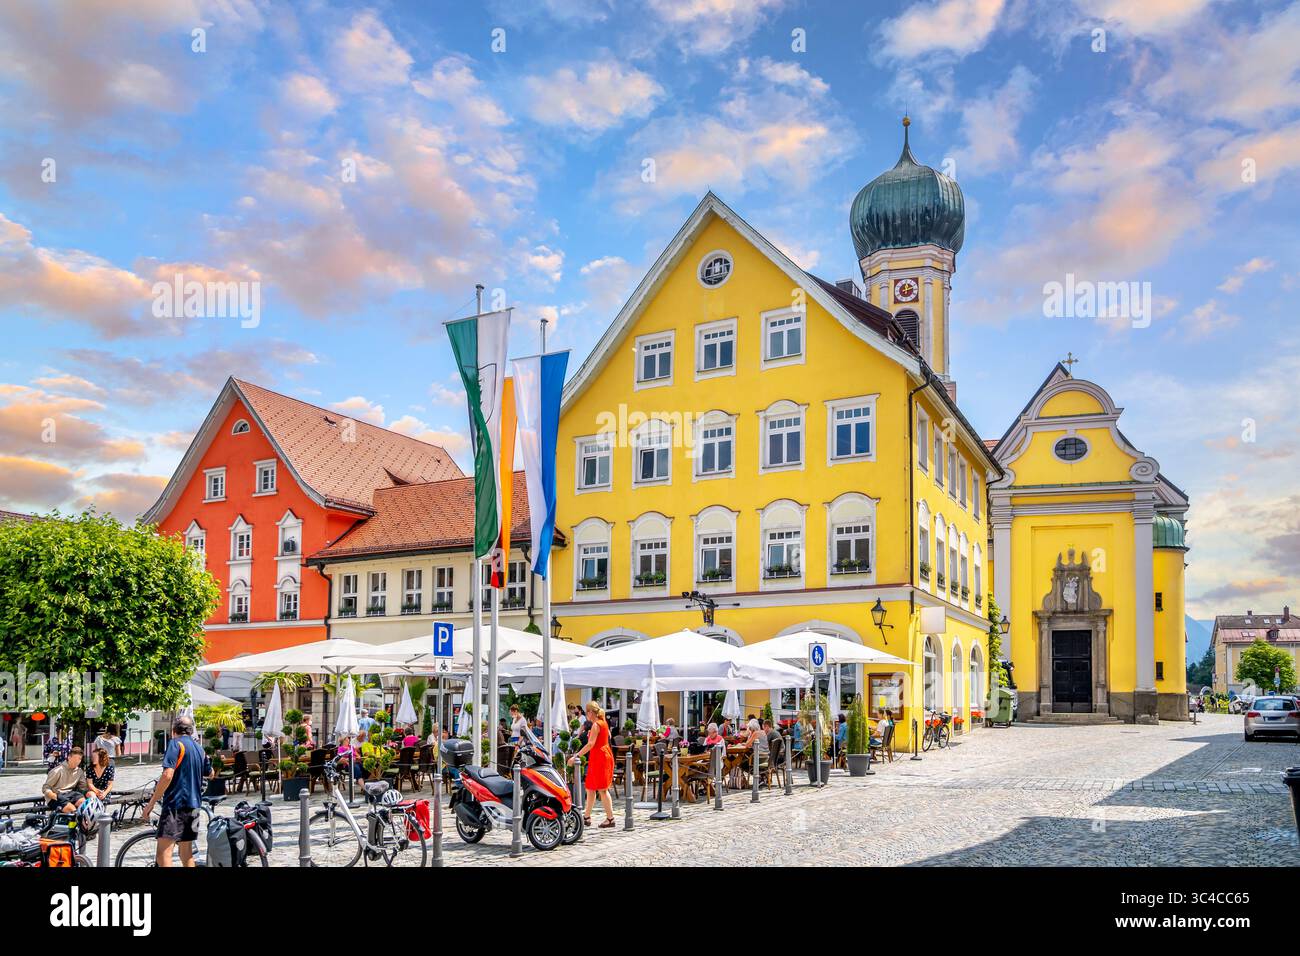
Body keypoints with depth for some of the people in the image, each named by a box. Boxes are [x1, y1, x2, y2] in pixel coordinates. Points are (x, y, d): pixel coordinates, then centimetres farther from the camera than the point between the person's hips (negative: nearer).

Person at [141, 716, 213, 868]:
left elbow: (167, 775, -19)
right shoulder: (199, 749, 16)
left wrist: (151, 803, -14)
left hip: (175, 804, -8)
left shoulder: (176, 744, -6)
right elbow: (210, 774, 31)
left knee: (163, 853, -15)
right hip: (193, 806, 8)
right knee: (186, 853, 15)